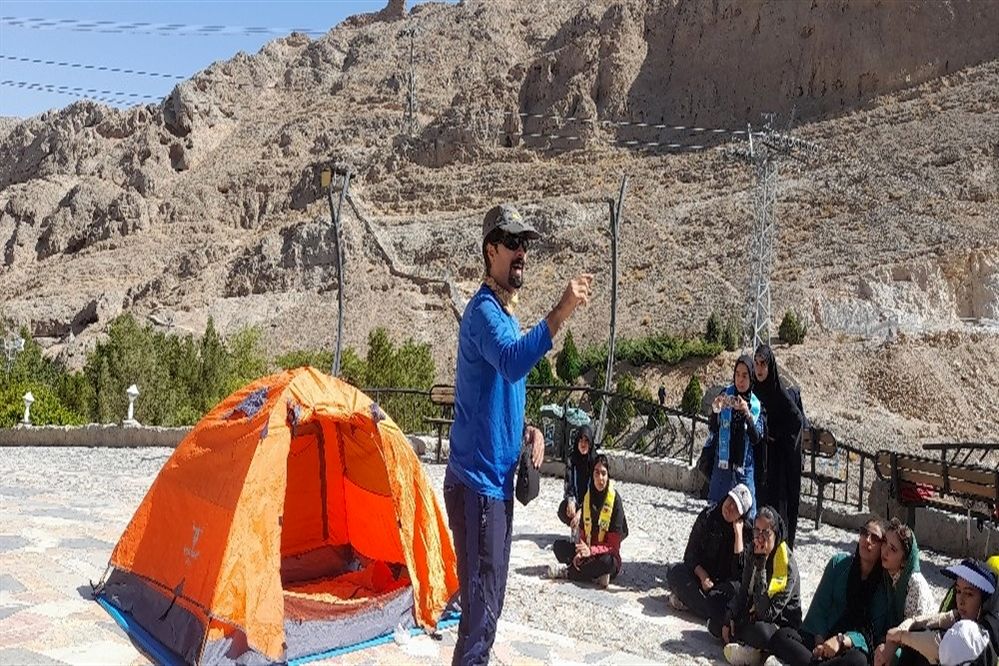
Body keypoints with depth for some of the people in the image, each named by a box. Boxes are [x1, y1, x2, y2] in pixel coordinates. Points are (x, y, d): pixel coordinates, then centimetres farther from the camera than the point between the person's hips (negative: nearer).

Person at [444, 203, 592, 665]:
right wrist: (560, 314, -45)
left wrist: (525, 430, 6)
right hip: (477, 480, -10)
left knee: (490, 597, 20)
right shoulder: (484, 310, -15)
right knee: (481, 601, -5)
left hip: (498, 478, 10)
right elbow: (513, 364, -37)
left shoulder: (507, 313, 15)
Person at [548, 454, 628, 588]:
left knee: (607, 562, -37)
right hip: (588, 549, 5)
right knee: (559, 545, -12)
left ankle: (568, 572, -17)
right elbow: (583, 531, 4)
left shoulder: (615, 500, -16)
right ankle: (597, 576, -22)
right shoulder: (588, 496, 1)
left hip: (606, 554, -5)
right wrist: (580, 551, -17)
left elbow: (613, 545, -17)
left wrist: (591, 551, -31)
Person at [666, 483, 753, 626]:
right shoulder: (708, 516, -6)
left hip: (725, 581, -2)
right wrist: (703, 577, -17)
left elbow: (740, 568, -20)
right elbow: (690, 554, -2)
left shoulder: (746, 531, -9)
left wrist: (738, 533, -22)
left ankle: (688, 597, -18)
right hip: (702, 573, 2)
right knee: (675, 573, -24)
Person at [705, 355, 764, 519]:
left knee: (747, 514, 1)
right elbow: (712, 430, -5)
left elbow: (757, 438, -8)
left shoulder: (756, 404, 1)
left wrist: (747, 413, -23)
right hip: (722, 464, -1)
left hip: (745, 467, 1)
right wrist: (715, 410, -24)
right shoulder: (725, 395, -1)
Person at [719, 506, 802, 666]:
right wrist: (729, 620, -6)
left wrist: (761, 566, -32)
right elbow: (743, 593, 9)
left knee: (760, 631, -37)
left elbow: (767, 613, -28)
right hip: (752, 616, 7)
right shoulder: (754, 557, -2)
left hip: (781, 626, -7)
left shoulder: (788, 567, -24)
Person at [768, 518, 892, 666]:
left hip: (857, 648, -2)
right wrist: (820, 641, -13)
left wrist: (842, 641, -25)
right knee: (780, 636, -26)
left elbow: (875, 633, -8)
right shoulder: (839, 563, 7)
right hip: (824, 638, 3)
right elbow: (819, 607, 3)